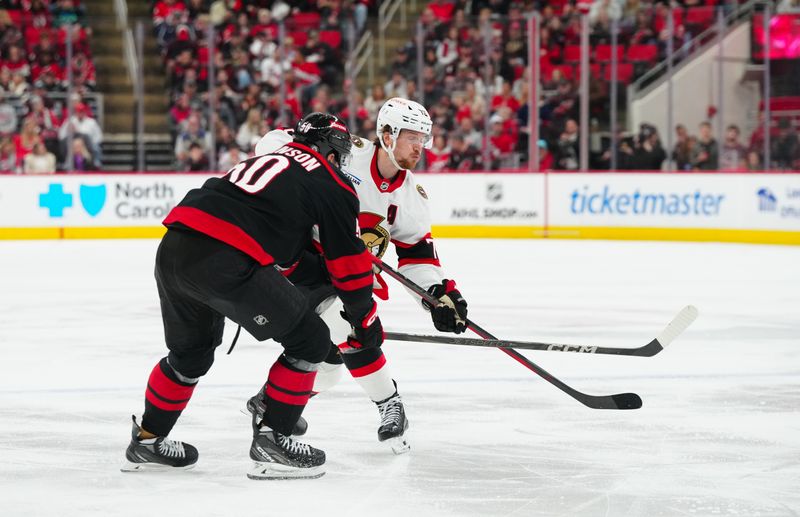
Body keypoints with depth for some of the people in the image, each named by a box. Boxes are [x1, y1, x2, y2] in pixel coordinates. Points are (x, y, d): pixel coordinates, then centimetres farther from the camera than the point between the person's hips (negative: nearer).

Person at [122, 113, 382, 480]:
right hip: (223, 262, -8)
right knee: (309, 340, 8)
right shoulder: (331, 184, 11)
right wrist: (364, 318, 26)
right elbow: (349, 261, 14)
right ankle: (271, 441, 8)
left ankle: (147, 442, 40)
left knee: (192, 350, 30)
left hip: (172, 247, 8)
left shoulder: (262, 160, 31)